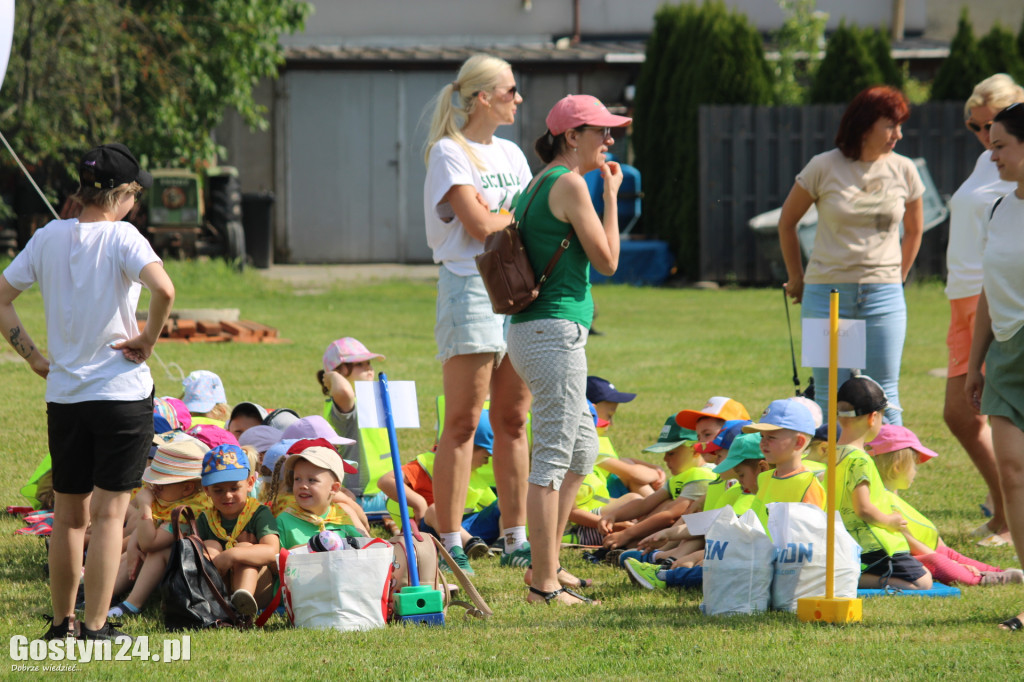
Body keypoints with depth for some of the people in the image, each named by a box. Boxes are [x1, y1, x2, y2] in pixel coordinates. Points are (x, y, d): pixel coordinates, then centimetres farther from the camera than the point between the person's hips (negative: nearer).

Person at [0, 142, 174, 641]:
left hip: (62, 395, 4)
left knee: (68, 515, 15)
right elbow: (163, 289, -27)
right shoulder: (121, 236, -11)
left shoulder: (48, 238, 4)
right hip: (122, 393, -4)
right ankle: (95, 628, -1)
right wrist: (149, 339, -11)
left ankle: (61, 623, 21)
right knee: (109, 514, 1)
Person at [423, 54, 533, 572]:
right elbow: (479, 224, -14)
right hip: (471, 288, -7)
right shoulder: (450, 153, -5)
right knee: (463, 423, -7)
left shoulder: (511, 154, 18)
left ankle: (516, 540, 12)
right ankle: (450, 543, -6)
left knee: (514, 421, 8)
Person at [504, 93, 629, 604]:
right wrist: (611, 194, -2)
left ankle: (546, 563, 27)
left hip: (535, 331, 10)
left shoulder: (539, 183, 17)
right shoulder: (569, 184, -13)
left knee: (583, 449, 21)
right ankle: (544, 584, -7)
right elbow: (607, 260, -9)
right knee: (553, 458, -8)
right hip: (555, 329, -10)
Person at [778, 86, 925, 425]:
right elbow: (786, 222, 9)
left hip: (883, 297, 1)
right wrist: (796, 280, 14)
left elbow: (914, 230, 19)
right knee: (829, 398, 1)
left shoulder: (904, 171, 2)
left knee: (884, 398, -1)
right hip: (826, 293, -1)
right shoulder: (824, 168, -4)